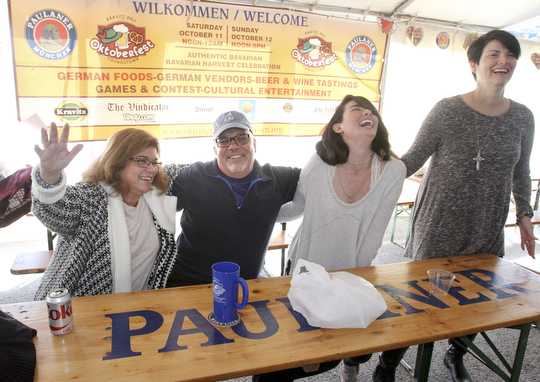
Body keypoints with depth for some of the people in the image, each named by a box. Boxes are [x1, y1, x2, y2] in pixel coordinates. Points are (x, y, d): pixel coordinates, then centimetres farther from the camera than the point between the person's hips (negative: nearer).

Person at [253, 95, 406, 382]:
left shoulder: (393, 171, -14)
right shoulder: (318, 164, -15)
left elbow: (373, 236, -9)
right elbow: (295, 208, 3)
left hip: (352, 273, 1)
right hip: (305, 268, 0)